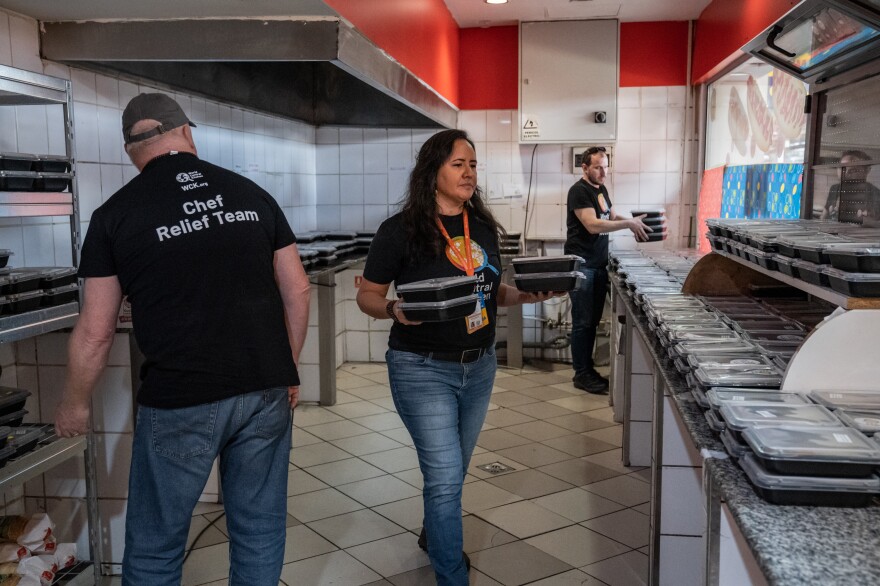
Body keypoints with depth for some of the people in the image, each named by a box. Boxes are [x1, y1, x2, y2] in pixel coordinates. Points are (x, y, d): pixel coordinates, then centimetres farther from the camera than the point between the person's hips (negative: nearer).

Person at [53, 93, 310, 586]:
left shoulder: (115, 214, -2)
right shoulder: (251, 194, 5)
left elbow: (95, 332, 0)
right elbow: (297, 290, 7)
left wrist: (75, 405, 16)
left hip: (180, 401, -3)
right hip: (267, 391, 3)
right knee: (260, 530, 15)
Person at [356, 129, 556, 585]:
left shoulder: (483, 228, 4)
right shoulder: (400, 230, -13)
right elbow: (367, 296, -7)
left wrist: (527, 295, -4)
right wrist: (395, 310, -27)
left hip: (479, 366, 6)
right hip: (423, 368, -6)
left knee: (451, 469, 21)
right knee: (445, 476, -7)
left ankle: (434, 535, 49)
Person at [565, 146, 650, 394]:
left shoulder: (601, 188, 14)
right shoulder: (579, 191, -13)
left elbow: (610, 216, 23)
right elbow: (593, 225, -23)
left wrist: (633, 221, 3)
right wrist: (629, 224, -21)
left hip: (599, 264, 8)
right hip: (581, 265, -8)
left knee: (593, 321, 12)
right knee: (582, 321, -3)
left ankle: (587, 369, 21)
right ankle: (581, 374, 5)